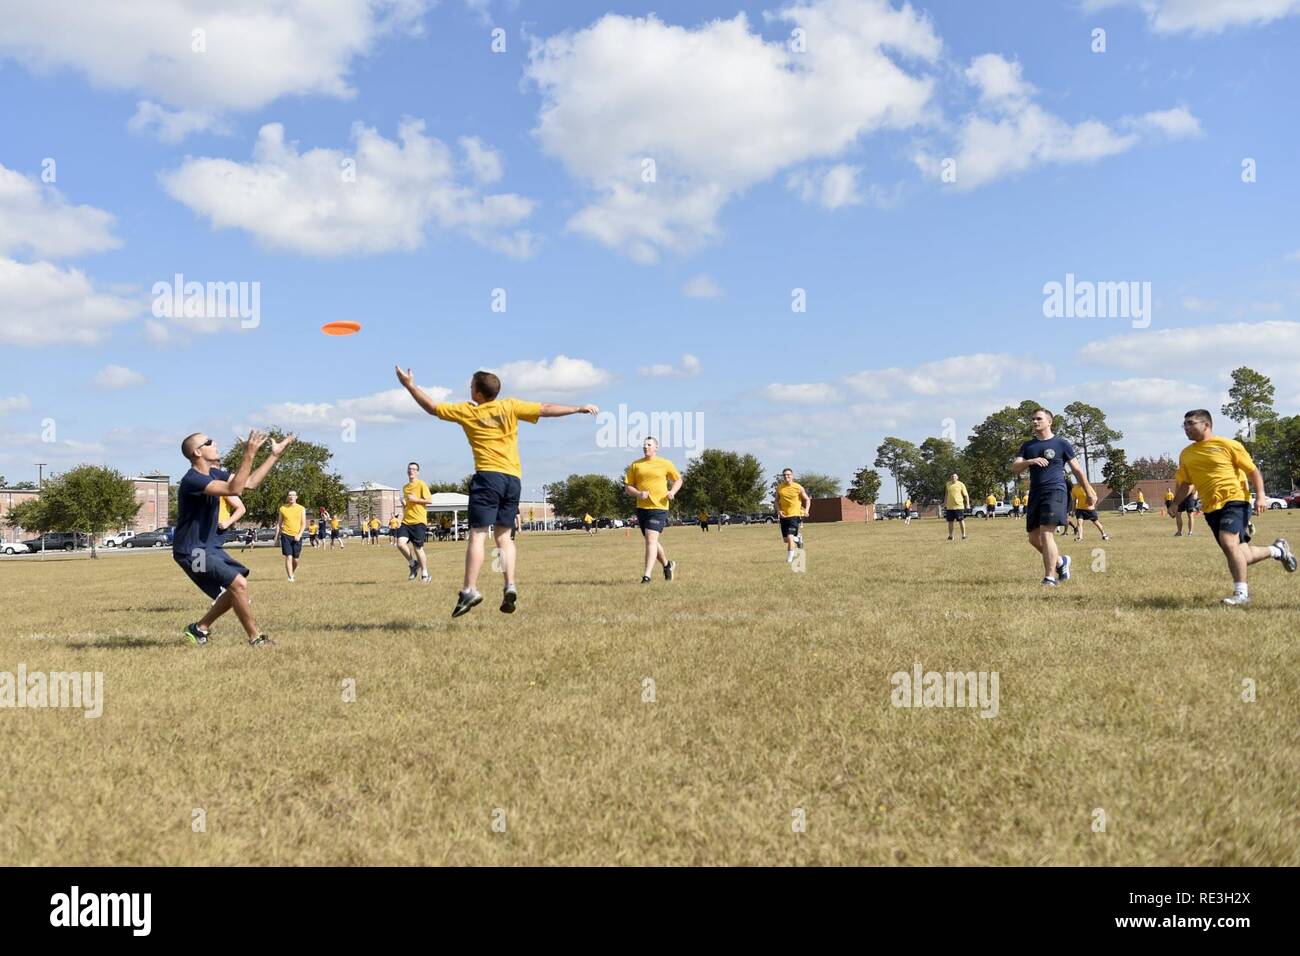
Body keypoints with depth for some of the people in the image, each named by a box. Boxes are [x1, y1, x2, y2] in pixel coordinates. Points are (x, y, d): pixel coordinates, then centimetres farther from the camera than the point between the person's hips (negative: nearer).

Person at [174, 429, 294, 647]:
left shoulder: (214, 474, 7)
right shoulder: (192, 480, -23)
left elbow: (249, 482, 11)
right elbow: (234, 489, -34)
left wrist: (275, 455, 7)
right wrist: (249, 454, -36)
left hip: (209, 546, 10)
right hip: (192, 551, -10)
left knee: (238, 586, 11)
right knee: (238, 584, -16)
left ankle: (199, 629, 22)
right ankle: (256, 638, -3)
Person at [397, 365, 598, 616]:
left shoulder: (466, 411, 4)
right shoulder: (510, 406, 8)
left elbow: (431, 407, 13)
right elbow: (546, 409, 7)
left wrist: (410, 385, 25)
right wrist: (579, 408, 12)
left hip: (488, 476, -4)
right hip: (513, 479, 4)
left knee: (477, 534, -7)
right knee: (503, 535, 12)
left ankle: (470, 590, -15)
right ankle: (510, 586, -2)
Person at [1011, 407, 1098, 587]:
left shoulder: (1061, 444, 4)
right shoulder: (1028, 446, 15)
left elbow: (1077, 470, 9)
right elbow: (1014, 468, 3)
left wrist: (1089, 493, 10)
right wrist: (1030, 461, -16)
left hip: (1054, 492, -5)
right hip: (1035, 494, 6)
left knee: (1046, 532, -18)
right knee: (1034, 538, 7)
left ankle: (1050, 578, -15)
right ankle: (1061, 561, 31)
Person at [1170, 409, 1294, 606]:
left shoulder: (1228, 445, -3)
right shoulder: (1186, 454, 12)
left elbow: (1253, 471, -1)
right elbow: (1185, 484, 22)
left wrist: (1260, 495, -12)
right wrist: (1176, 503, 8)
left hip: (1235, 501, -6)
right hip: (1211, 508, 6)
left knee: (1228, 542, -27)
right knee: (1241, 557, 8)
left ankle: (1241, 593, -16)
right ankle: (1277, 550, 37)